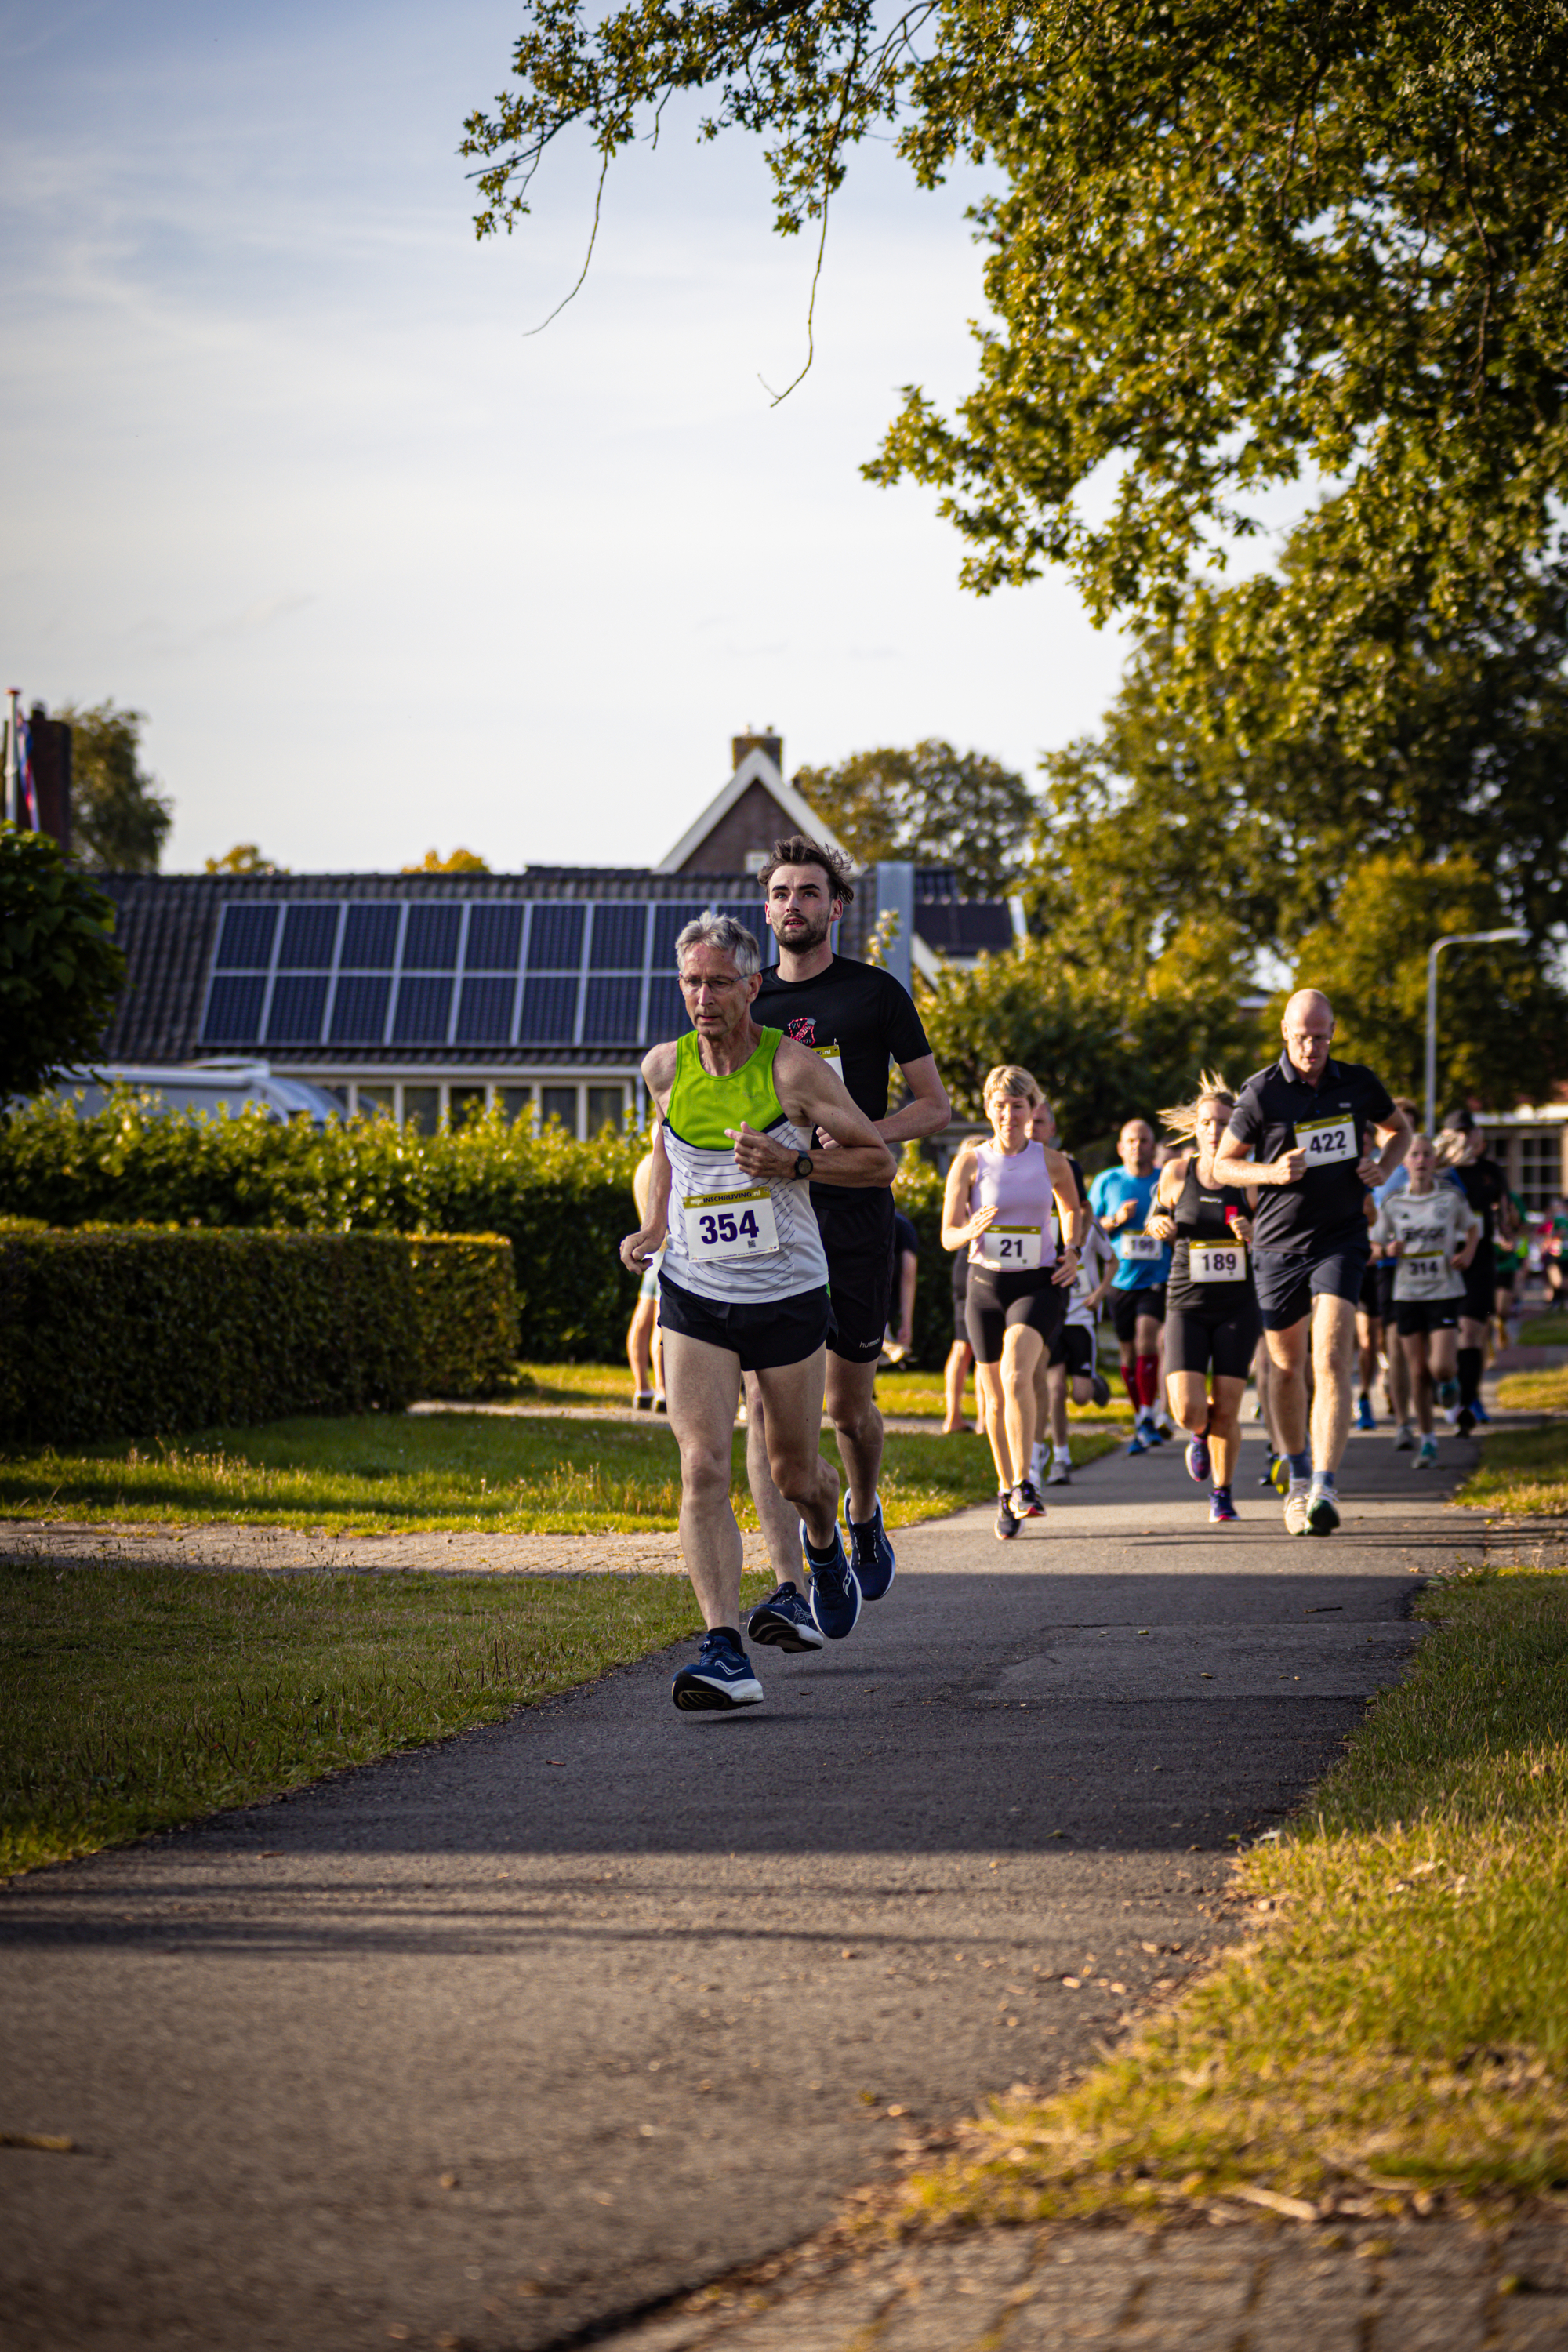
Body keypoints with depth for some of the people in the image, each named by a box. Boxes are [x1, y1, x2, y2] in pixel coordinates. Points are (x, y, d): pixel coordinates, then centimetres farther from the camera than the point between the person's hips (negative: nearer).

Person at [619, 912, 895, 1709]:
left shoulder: (792, 1068, -11)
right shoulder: (664, 1067, -1)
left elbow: (878, 1158, -5)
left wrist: (795, 1163, -20)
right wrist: (652, 1226, 11)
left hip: (788, 1295, -1)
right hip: (694, 1298, 2)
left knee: (794, 1473, 13)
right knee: (703, 1470, -15)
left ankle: (824, 1547, 50)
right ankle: (725, 1653, -21)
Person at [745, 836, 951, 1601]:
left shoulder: (875, 994, 2)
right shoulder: (748, 1002, 10)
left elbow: (935, 1107, 2)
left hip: (853, 1218, -1)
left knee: (849, 1405, 8)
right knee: (766, 1406, -11)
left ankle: (864, 1516, 40)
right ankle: (789, 1582, -13)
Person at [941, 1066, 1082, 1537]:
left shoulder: (1052, 1162, 0)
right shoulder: (970, 1161, -2)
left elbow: (1072, 1208, 21)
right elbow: (948, 1236, -2)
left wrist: (1072, 1253, 6)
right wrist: (973, 1231, -23)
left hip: (1039, 1285, -2)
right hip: (986, 1284, 2)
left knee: (1016, 1374, -27)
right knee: (996, 1398, 9)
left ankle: (1023, 1484, -25)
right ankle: (1006, 1490, 28)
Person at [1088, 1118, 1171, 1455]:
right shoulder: (1107, 1182, 6)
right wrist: (1116, 1220, -10)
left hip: (1157, 1278, -2)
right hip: (1121, 1279, 2)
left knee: (1146, 1339, -20)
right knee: (1129, 1352, 6)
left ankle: (1148, 1418, -16)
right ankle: (1140, 1422, 20)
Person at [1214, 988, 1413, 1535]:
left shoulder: (1358, 1083, 2)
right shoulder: (1261, 1092, -5)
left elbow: (1399, 1130, 21)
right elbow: (1222, 1165, 2)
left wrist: (1383, 1167, 0)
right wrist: (1270, 1172, -17)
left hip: (1341, 1239, 0)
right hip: (1278, 1245, 0)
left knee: (1332, 1361, -17)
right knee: (1288, 1368, 12)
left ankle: (1323, 1489, -24)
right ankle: (1299, 1474, 35)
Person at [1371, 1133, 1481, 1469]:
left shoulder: (1451, 1198, -1)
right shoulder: (1392, 1204, 1)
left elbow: (1474, 1226, 17)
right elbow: (1374, 1243, 10)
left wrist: (1468, 1252, -2)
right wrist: (1389, 1250, -12)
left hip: (1445, 1292, -1)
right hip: (1407, 1294, 1)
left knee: (1441, 1367, -15)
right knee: (1418, 1372, 3)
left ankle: (1450, 1379, 24)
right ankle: (1428, 1441, 16)